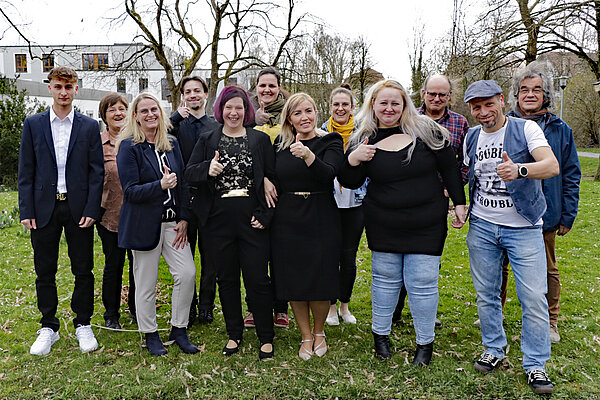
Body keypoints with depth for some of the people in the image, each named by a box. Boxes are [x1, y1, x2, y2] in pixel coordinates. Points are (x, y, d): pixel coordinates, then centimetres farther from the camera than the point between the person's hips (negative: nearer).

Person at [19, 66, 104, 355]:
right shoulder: (33, 124, 5)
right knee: (44, 271, 9)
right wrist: (26, 210, -3)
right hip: (44, 207, 1)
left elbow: (97, 171, 1)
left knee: (83, 270, 6)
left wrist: (92, 210, -7)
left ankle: (83, 325, 22)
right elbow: (26, 171, 4)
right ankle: (48, 328, 24)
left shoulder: (89, 127, 3)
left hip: (79, 208, -1)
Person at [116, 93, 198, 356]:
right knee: (146, 283, 4)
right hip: (145, 223, -4)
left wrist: (183, 218, 3)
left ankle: (179, 329, 15)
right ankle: (150, 334, 24)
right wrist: (160, 185, -24)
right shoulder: (129, 147, -5)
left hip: (173, 223, 5)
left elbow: (182, 183, 11)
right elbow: (130, 191, -11)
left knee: (187, 273, -4)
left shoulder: (171, 144, 11)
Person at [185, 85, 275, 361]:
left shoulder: (260, 140, 4)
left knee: (258, 279, 1)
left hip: (252, 221, -2)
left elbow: (272, 180, 1)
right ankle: (234, 334, 29)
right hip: (218, 221, 2)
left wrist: (264, 215, -7)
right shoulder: (207, 141, 8)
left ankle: (266, 337, 18)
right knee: (226, 279, 12)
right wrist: (208, 169, -20)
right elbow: (189, 174, 2)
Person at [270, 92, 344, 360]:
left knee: (320, 280, 2)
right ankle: (306, 336, 27)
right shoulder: (280, 145, 8)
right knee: (293, 280, 7)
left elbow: (329, 174, -20)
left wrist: (308, 155, -37)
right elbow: (274, 185, 13)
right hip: (286, 222, 3)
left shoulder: (330, 142, -2)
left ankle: (319, 332, 30)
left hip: (321, 221, -3)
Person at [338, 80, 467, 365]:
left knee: (422, 283, 1)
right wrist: (352, 160, -17)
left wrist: (459, 202, 2)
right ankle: (380, 334, 33)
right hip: (383, 225, 2)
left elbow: (449, 168, 4)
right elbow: (350, 183, 2)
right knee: (385, 279, 13)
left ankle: (425, 342, 21)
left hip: (426, 224, -1)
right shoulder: (364, 139, 0)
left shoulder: (425, 131, -4)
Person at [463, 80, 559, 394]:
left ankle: (535, 365, 14)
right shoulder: (471, 137, 7)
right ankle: (494, 350, 29)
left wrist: (519, 169, -41)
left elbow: (552, 166, -23)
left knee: (534, 297, -2)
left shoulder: (525, 129, -8)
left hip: (523, 229, -4)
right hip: (482, 227, 4)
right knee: (486, 294, 11)